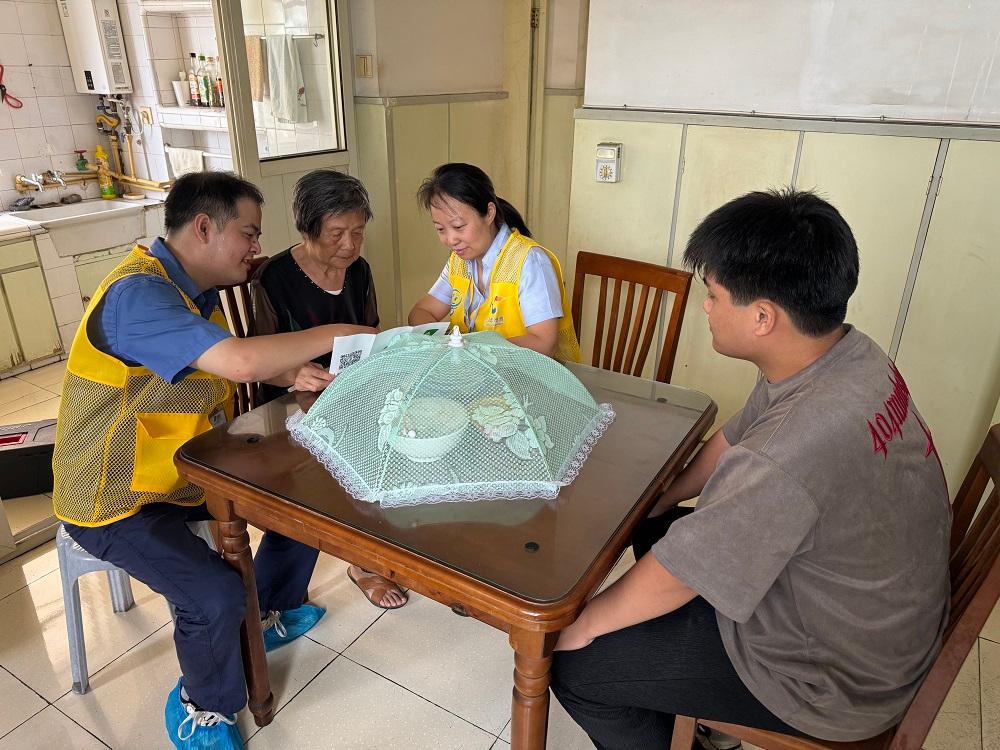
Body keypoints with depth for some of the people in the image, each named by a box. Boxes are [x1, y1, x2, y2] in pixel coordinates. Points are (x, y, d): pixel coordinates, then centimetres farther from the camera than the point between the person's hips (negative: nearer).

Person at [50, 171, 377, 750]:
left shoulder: (194, 289, 3)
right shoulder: (136, 292, -29)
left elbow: (232, 363, 10)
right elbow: (239, 361, -41)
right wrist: (333, 334, -29)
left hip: (188, 469, 9)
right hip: (118, 501, -9)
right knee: (217, 594, -26)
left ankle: (271, 613, 28)